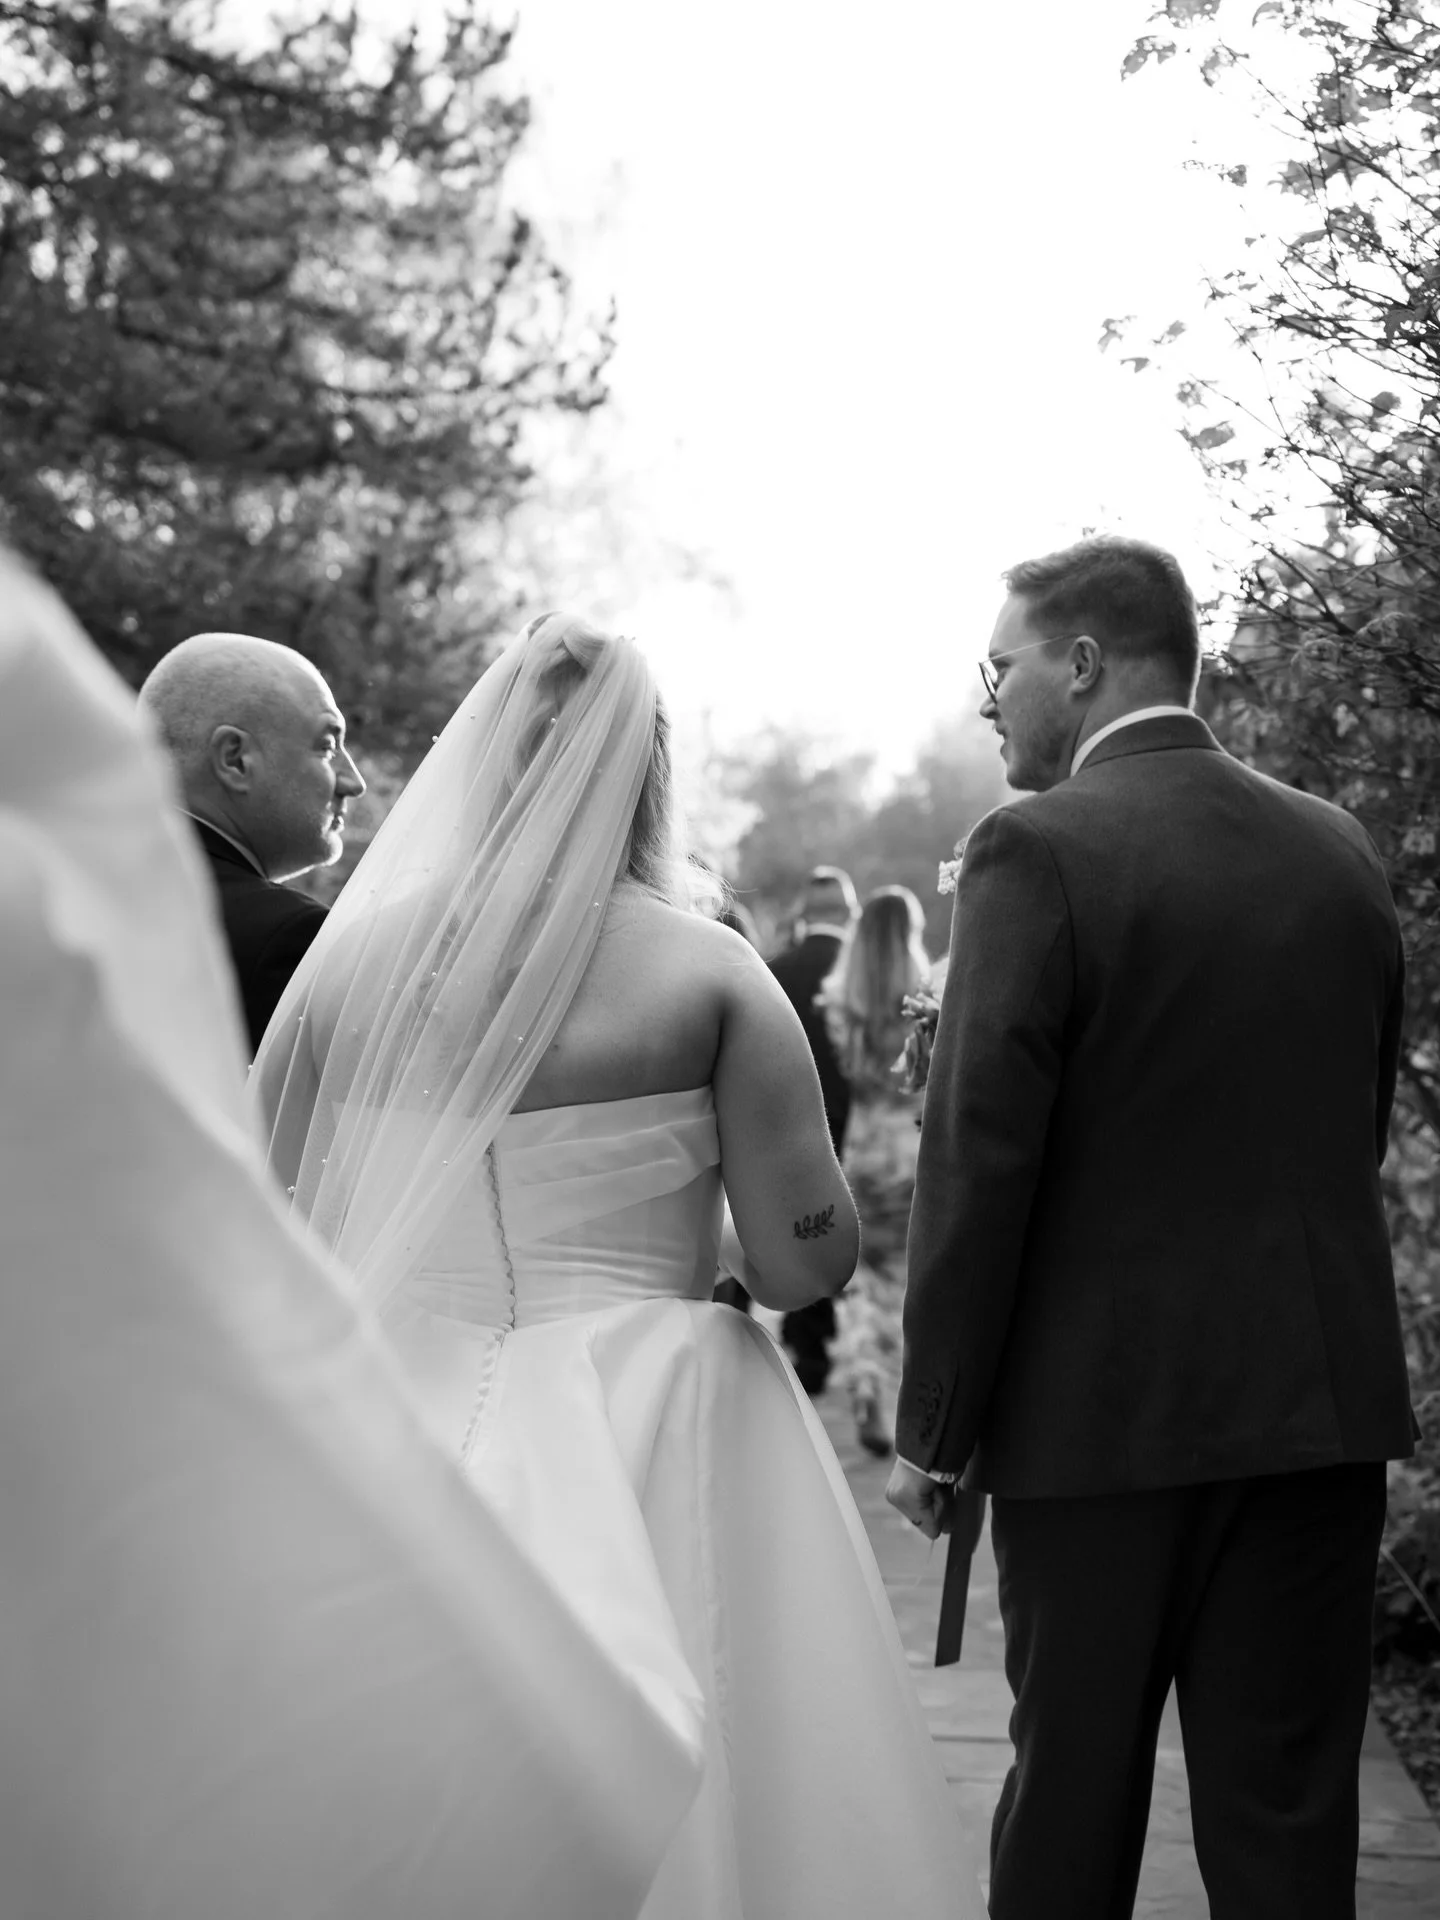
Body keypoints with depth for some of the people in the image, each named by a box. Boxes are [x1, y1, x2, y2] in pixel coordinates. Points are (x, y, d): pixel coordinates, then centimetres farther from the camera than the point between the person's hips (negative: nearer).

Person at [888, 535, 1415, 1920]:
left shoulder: (1037, 852, -12)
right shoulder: (1340, 851, 6)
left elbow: (978, 1163, -14)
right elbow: (1362, 1126, 11)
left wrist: (932, 1431, -7)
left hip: (1103, 1407, -4)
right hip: (1321, 1401, 5)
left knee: (1070, 1798, 11)